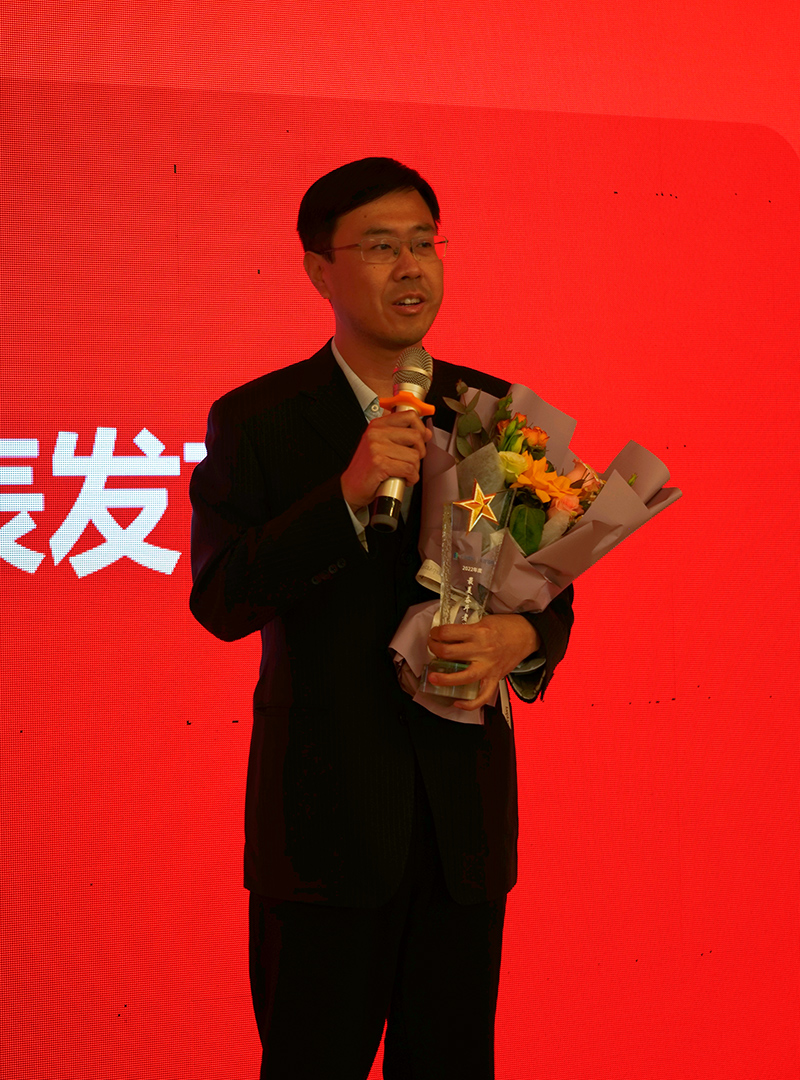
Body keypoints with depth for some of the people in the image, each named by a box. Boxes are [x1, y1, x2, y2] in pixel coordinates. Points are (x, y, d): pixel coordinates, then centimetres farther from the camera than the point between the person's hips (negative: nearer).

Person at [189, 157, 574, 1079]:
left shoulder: (496, 410, 4)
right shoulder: (256, 421, -5)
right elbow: (219, 601, -14)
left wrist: (523, 641, -14)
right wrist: (346, 494, -26)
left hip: (465, 820, 3)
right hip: (324, 820, -3)